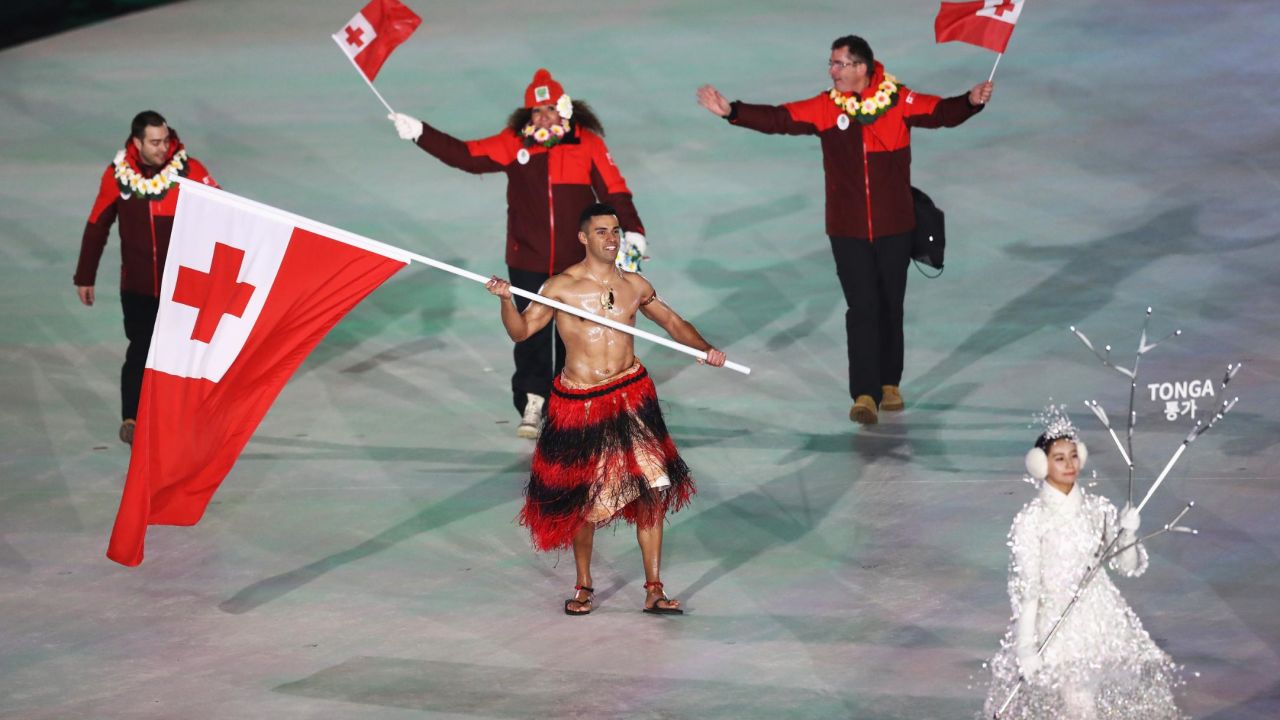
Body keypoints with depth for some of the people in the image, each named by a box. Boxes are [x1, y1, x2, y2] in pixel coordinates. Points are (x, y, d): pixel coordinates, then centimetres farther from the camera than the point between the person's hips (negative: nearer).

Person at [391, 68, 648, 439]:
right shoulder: (515, 144, -1)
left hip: (576, 264, -1)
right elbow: (467, 155, -4)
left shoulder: (587, 144, -4)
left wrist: (632, 230, -13)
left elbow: (614, 190, -3)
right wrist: (420, 133, -11)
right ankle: (532, 405, 11)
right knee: (532, 334, 2)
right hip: (527, 262, 1)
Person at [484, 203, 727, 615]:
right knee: (585, 501, 6)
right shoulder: (562, 287, -6)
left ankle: (653, 590, 6)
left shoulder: (634, 285, 5)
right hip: (580, 403, -3)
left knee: (651, 491, -1)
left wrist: (705, 349, 0)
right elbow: (521, 331, -8)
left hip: (632, 396, 3)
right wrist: (506, 301, -26)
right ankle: (583, 588, 25)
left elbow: (673, 323, 16)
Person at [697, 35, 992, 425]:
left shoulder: (899, 102, -5)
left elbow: (941, 112, -14)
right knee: (862, 309, -7)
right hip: (848, 231, 0)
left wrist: (971, 102, -35)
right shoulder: (826, 108, -2)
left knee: (890, 307, 12)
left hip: (894, 227, 0)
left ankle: (889, 384, 28)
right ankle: (865, 395, -8)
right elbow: (777, 119, -7)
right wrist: (732, 112, -19)